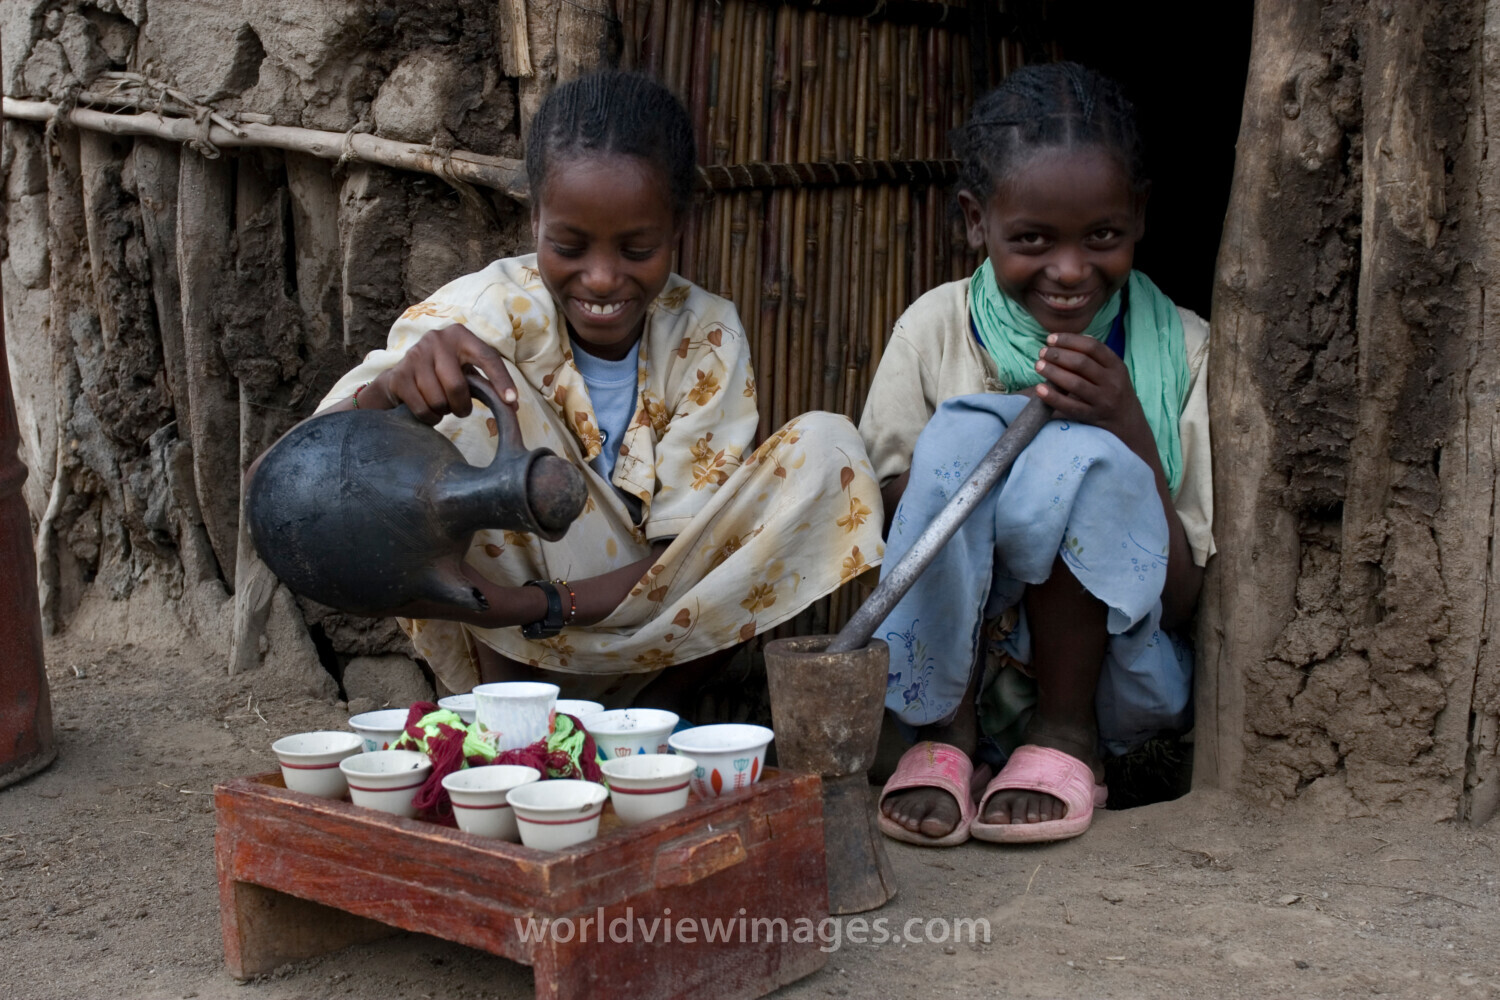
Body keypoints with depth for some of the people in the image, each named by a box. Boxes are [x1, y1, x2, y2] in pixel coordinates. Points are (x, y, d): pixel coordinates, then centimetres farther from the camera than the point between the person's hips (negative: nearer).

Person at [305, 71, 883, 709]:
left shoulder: (707, 337, -10)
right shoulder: (491, 310, -15)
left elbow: (690, 552, -14)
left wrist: (534, 606, -31)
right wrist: (389, 390, -50)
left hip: (657, 639, 2)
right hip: (504, 653, -2)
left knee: (828, 447, -17)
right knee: (467, 396, -24)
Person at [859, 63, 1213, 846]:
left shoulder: (1181, 353, -5)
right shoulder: (936, 329, -2)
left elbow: (1184, 601, -8)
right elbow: (880, 518, -4)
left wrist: (1127, 428, -22)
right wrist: (1013, 427, -20)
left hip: (1111, 683, 0)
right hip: (947, 669, 1)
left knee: (1081, 457, -27)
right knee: (963, 432, -24)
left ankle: (1066, 736, -10)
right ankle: (942, 733, -14)